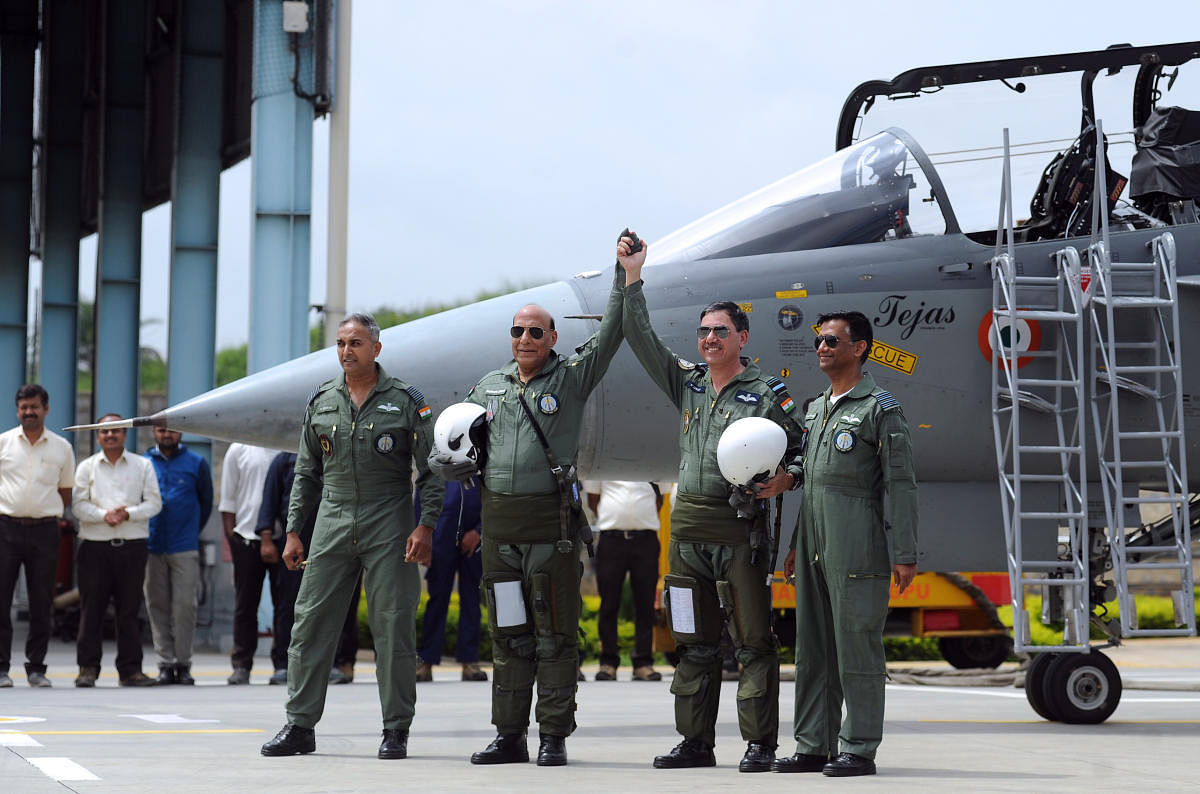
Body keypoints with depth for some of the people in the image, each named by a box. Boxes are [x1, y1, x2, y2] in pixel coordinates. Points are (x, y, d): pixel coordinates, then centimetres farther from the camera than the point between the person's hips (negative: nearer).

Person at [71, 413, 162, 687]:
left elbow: (154, 502, 4)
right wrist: (104, 515, -14)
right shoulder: (87, 467, 11)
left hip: (132, 546, 0)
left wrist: (127, 514, -12)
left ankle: (130, 669, 5)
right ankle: (88, 667, 4)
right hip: (95, 544, 0)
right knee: (91, 608, -2)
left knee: (129, 609, 1)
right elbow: (78, 504, 2)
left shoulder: (142, 466, 10)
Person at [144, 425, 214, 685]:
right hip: (151, 548, 1)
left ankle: (183, 664, 1)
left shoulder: (197, 463, 8)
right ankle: (166, 664, 6)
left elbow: (206, 503, 15)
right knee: (158, 606, 1)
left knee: (184, 606, -6)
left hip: (184, 548, -1)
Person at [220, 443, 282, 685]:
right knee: (245, 604, 2)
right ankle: (241, 666, 7)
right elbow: (228, 498, 6)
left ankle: (282, 662, 8)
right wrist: (230, 537, -1)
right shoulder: (238, 450, 6)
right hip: (247, 536, -1)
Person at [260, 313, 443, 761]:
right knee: (311, 623, 0)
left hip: (388, 526, -3)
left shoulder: (405, 401, 1)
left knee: (394, 627, -3)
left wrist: (425, 527, -10)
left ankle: (396, 729, 5)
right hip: (332, 523, 3)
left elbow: (431, 471, 0)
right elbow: (307, 474, 15)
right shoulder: (321, 402, 11)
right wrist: (293, 531, 9)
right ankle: (300, 725, 6)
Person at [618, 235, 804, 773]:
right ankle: (695, 742, 14)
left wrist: (786, 478, -16)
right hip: (688, 523, 5)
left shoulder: (767, 393, 0)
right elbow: (642, 340, 12)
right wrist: (632, 278, 6)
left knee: (752, 642, -3)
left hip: (740, 526, -5)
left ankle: (760, 743, 0)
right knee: (694, 643, 9)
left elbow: (803, 446, 4)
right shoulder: (687, 383, 14)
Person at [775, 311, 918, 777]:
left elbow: (901, 485, -8)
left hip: (857, 547, -8)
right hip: (815, 546, 8)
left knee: (857, 646, -6)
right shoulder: (814, 410, 19)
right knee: (812, 648, 9)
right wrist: (797, 545, 22)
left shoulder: (879, 408, -4)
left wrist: (905, 555, -13)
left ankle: (860, 750, -2)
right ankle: (813, 747, 14)